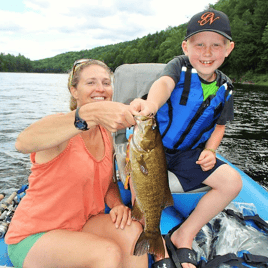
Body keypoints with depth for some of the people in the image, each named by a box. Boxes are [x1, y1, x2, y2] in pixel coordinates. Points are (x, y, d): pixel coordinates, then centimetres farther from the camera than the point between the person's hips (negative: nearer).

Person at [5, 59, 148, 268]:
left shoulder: (106, 133, 4)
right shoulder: (61, 127, -18)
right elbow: (24, 143, -43)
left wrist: (117, 204, -11)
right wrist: (91, 113, -55)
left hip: (82, 225, 6)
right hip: (34, 237, -5)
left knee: (133, 231, -22)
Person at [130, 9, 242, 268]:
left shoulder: (224, 87, 2)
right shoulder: (179, 66, -11)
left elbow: (219, 125, 11)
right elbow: (163, 83, -34)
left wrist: (209, 150, -8)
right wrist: (151, 103, -58)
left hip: (189, 152, 4)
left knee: (232, 182, -12)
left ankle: (183, 237, 0)